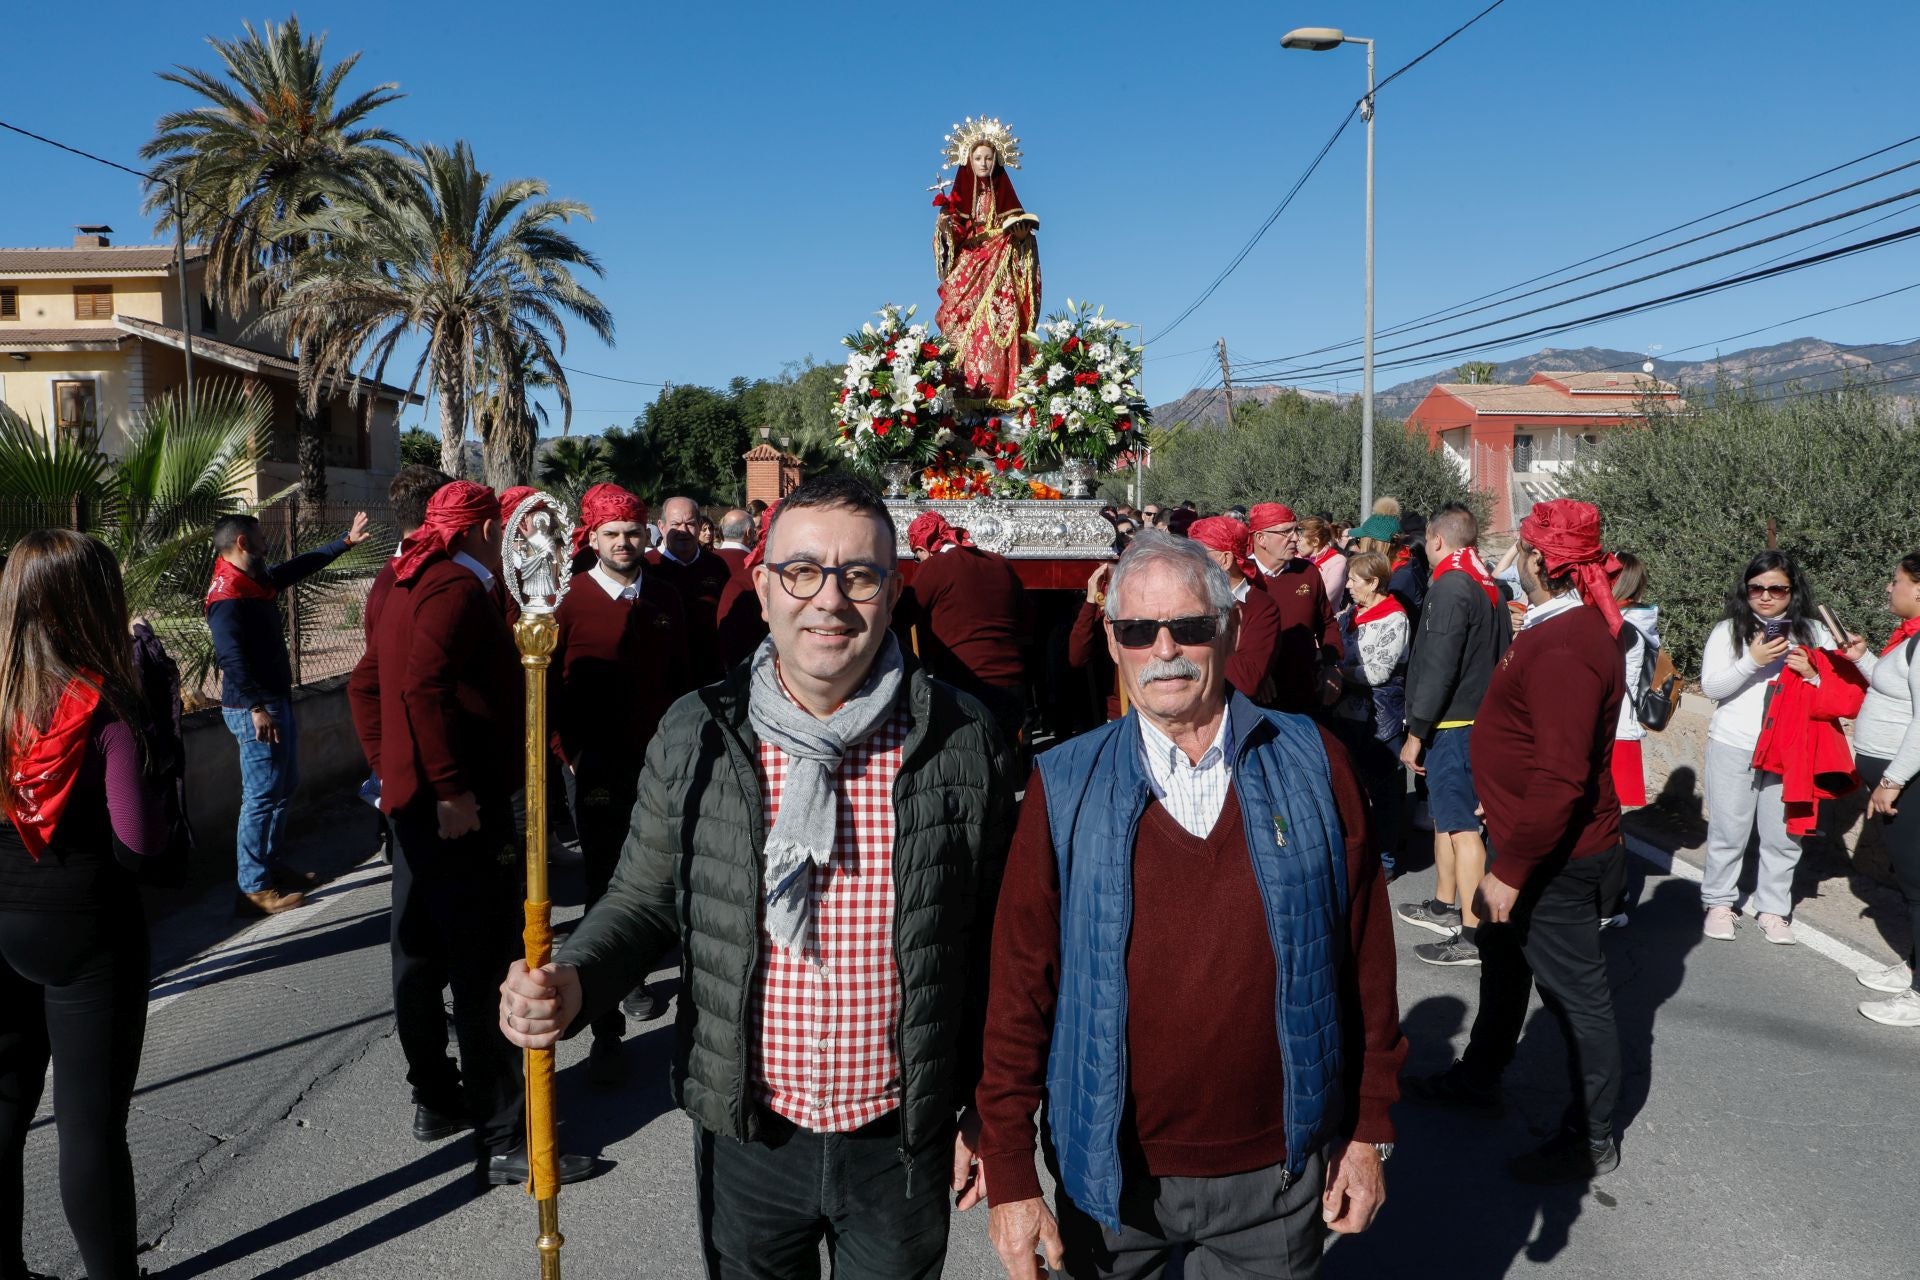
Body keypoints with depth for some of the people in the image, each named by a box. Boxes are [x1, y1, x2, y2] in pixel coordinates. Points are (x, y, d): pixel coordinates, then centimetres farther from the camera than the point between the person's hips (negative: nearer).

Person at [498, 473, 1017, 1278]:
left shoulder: (963, 739, -10)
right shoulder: (694, 735, -7)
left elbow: (991, 938, -2)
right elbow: (644, 900, 3)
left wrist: (985, 1107, 3)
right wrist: (574, 983, -17)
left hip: (904, 1143, -1)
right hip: (748, 1141, 1)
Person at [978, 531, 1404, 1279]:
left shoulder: (1312, 765, -6)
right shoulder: (1065, 788, -8)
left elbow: (1365, 957, 0)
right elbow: (1020, 984, -6)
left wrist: (1370, 1130, 4)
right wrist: (1009, 1173, -5)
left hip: (1274, 1173, 1)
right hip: (1110, 1175, 0)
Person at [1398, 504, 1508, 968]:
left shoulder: (1450, 586, -17)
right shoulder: (1488, 586, 12)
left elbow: (1438, 667, -21)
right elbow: (1500, 655, 17)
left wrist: (1416, 731, -16)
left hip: (1452, 724, -10)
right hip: (1481, 717, 10)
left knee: (1460, 825, -7)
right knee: (1446, 814, 19)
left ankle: (1472, 933, -5)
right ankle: (1444, 906, 31)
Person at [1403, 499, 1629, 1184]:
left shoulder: (1563, 649, -28)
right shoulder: (1568, 626, 6)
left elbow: (1561, 778, -32)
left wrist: (1513, 869, -29)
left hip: (1557, 862, -11)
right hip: (1536, 847, 11)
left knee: (1574, 991, 5)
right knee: (1504, 960, 25)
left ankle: (1591, 1137, 23)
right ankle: (1479, 1076, 46)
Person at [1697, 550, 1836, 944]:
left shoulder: (1812, 631, 5)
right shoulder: (1729, 630, 0)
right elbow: (1710, 687, -6)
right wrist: (1752, 661, -18)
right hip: (1734, 747, -1)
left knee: (1783, 834, 8)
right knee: (1728, 830, 8)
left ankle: (1772, 909, 21)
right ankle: (1718, 902, 22)